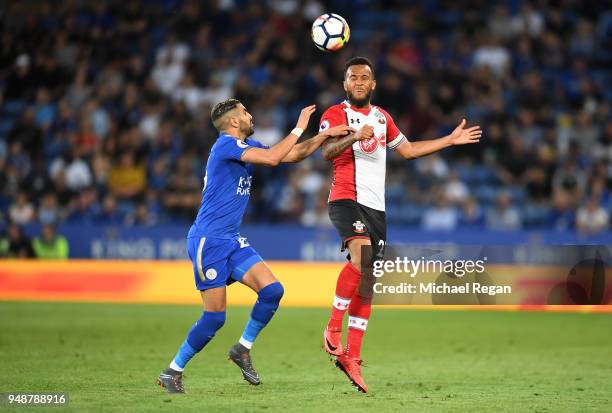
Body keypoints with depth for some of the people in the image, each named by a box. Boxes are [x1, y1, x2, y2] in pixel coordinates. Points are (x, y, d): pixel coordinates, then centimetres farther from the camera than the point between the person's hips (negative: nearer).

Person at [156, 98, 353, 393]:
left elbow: (292, 155, 18)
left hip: (232, 241, 9)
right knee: (215, 316, -8)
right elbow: (272, 158, -24)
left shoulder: (247, 146, 14)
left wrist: (325, 135, 8)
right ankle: (172, 372, 6)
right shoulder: (226, 144, -13)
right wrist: (300, 127, -16)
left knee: (272, 290, -8)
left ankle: (242, 349, 9)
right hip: (208, 240, -9)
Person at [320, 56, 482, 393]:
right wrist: (354, 137, -37)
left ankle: (351, 356, 10)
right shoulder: (335, 114, -2)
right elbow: (326, 152, -19)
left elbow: (407, 150, 30)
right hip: (346, 198, -7)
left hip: (375, 205, 7)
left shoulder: (382, 117, 20)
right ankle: (333, 327, -22)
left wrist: (451, 140, 29)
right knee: (361, 253, -33)